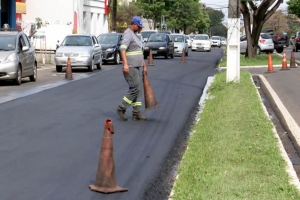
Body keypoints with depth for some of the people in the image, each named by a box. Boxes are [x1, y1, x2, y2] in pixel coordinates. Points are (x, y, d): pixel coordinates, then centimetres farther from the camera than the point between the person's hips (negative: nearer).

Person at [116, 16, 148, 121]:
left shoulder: (134, 35, 20)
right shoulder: (128, 34, -12)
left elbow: (139, 52, 27)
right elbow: (122, 48, -26)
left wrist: (144, 66, 25)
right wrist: (125, 64, -36)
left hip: (136, 67, 10)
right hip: (130, 67, -10)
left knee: (137, 89, 7)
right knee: (135, 88, -11)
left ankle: (136, 113, 9)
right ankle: (121, 108, -1)